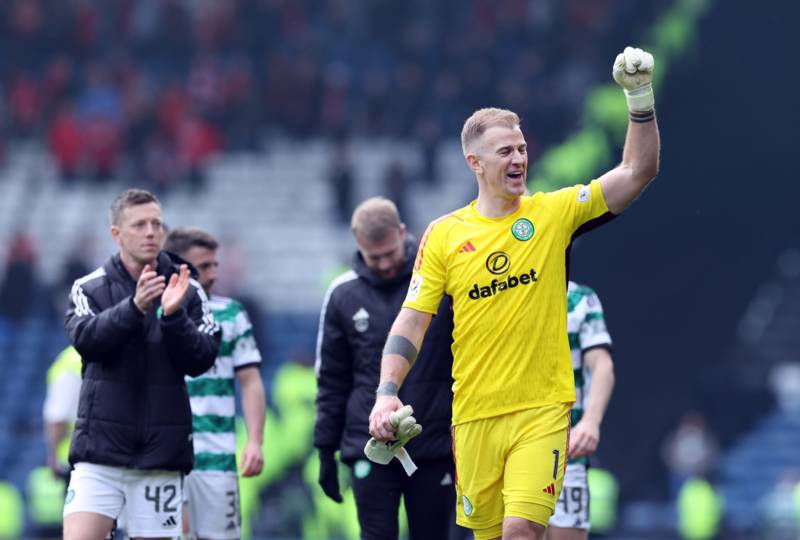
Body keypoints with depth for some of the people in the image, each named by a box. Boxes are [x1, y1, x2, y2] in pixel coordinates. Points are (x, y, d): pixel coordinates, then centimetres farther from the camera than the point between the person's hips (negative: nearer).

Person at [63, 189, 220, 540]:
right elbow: (85, 338, -14)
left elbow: (201, 360, -3)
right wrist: (134, 307, -29)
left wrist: (173, 315, -20)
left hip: (161, 449, 1)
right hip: (100, 448, -1)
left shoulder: (187, 291, 5)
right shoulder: (89, 288, 4)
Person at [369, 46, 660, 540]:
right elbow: (412, 321, 3)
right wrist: (387, 392, -10)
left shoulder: (554, 213, 2)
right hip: (474, 413, 2)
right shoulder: (443, 235, 3)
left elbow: (638, 171, -3)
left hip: (542, 409, -2)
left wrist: (641, 99, -15)